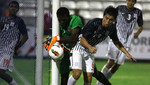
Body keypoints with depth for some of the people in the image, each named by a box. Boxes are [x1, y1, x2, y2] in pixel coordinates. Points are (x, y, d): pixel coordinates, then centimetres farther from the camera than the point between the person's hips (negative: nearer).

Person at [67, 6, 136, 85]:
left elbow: (116, 42, 11)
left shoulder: (112, 28, -8)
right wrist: (90, 47, -44)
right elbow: (82, 39, -25)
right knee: (76, 74, -24)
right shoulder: (94, 23, -27)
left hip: (89, 52, 6)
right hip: (78, 47, -6)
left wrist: (127, 54, 5)